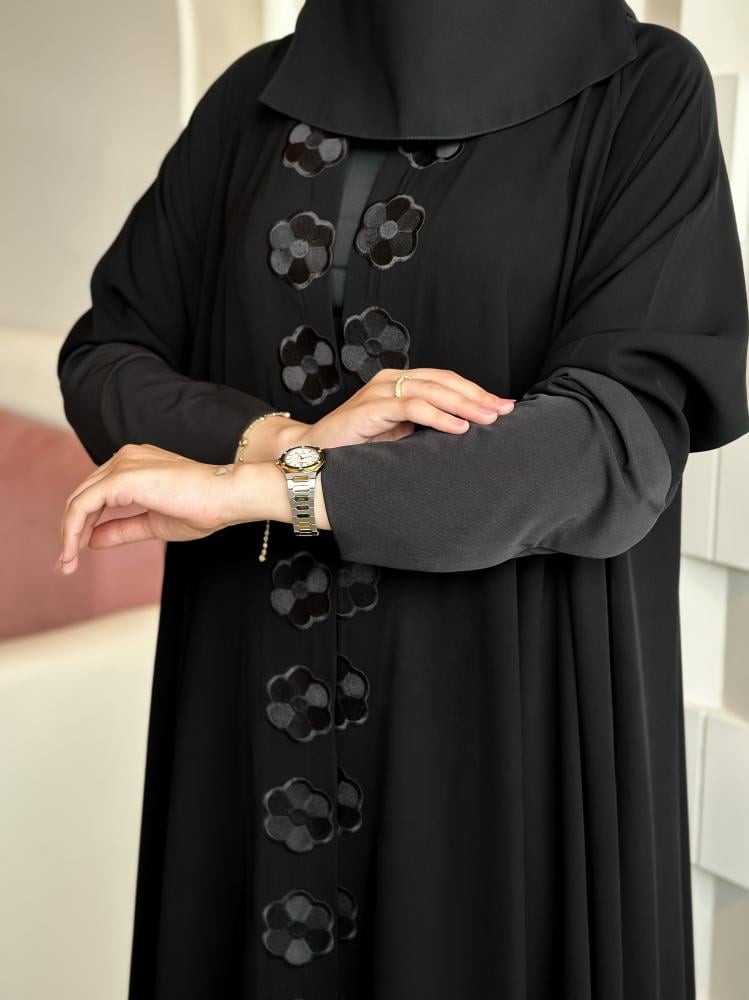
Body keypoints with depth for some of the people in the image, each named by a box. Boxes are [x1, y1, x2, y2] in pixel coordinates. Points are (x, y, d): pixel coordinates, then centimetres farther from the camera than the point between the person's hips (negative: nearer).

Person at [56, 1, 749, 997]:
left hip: (505, 707, -3)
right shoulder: (257, 96, 7)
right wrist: (286, 439, -16)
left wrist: (256, 487, -21)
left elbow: (624, 433, -17)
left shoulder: (642, 93, -5)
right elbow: (102, 359, 4)